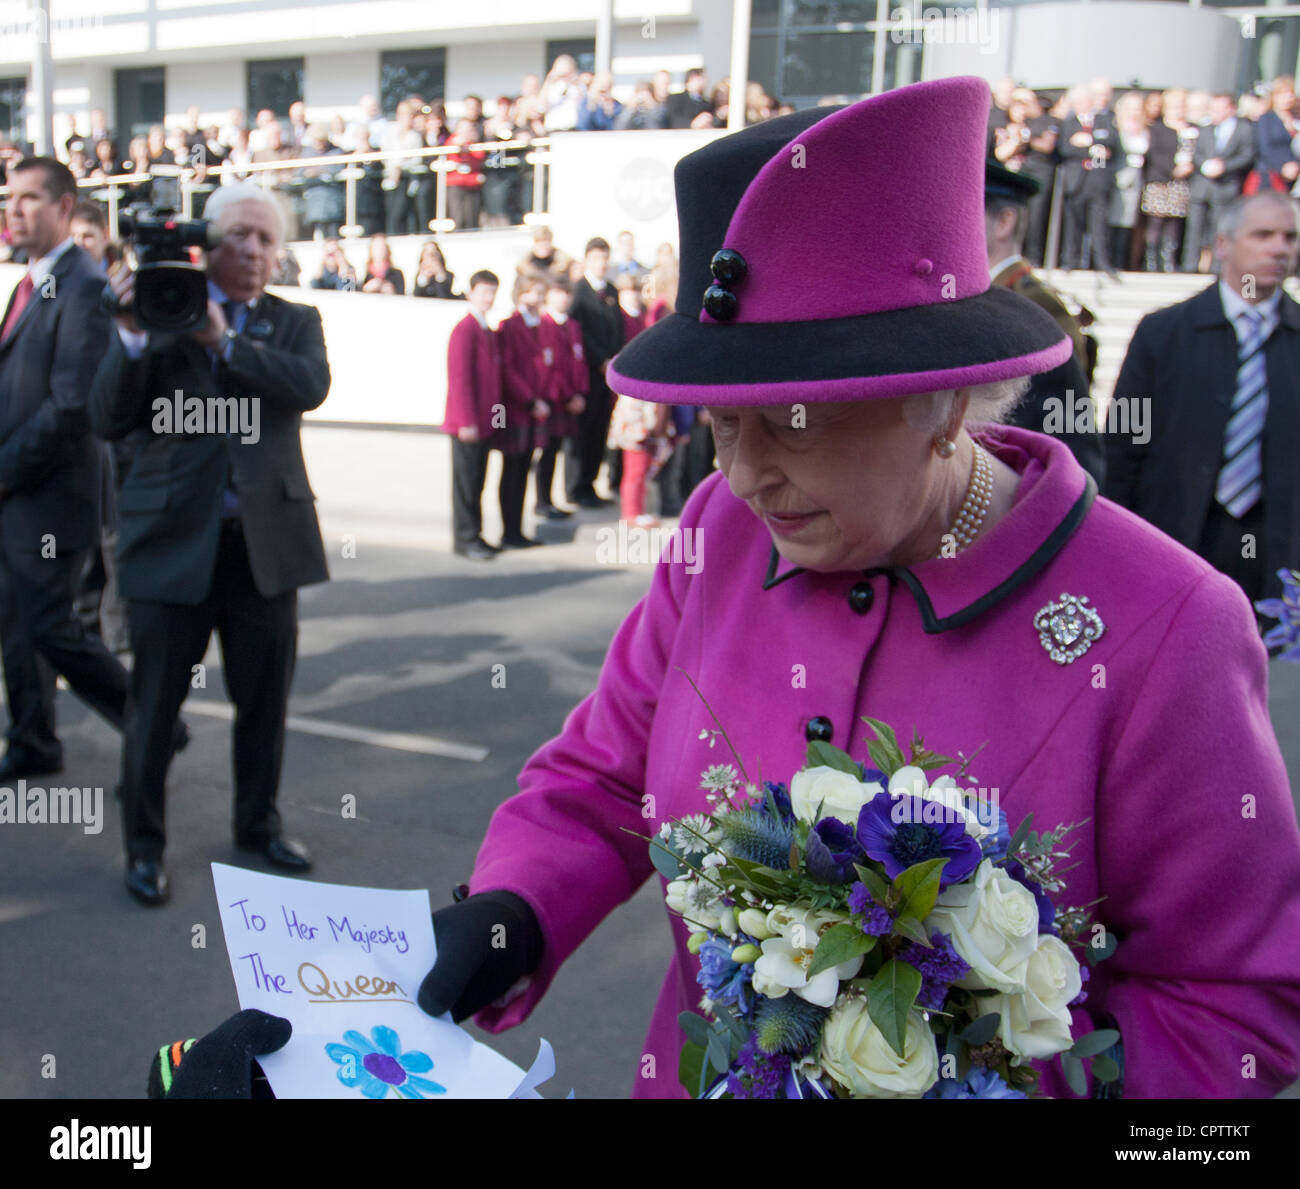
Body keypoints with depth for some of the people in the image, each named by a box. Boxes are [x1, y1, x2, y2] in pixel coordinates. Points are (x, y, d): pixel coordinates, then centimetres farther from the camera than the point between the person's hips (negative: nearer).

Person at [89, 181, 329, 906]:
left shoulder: (294, 323, 8)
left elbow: (311, 386, -13)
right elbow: (109, 420, -6)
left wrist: (224, 339, -18)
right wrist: (133, 337, -18)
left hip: (267, 540, 2)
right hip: (173, 541, -2)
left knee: (265, 700, 13)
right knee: (155, 705, 6)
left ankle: (259, 826, 32)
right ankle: (145, 845, 21)